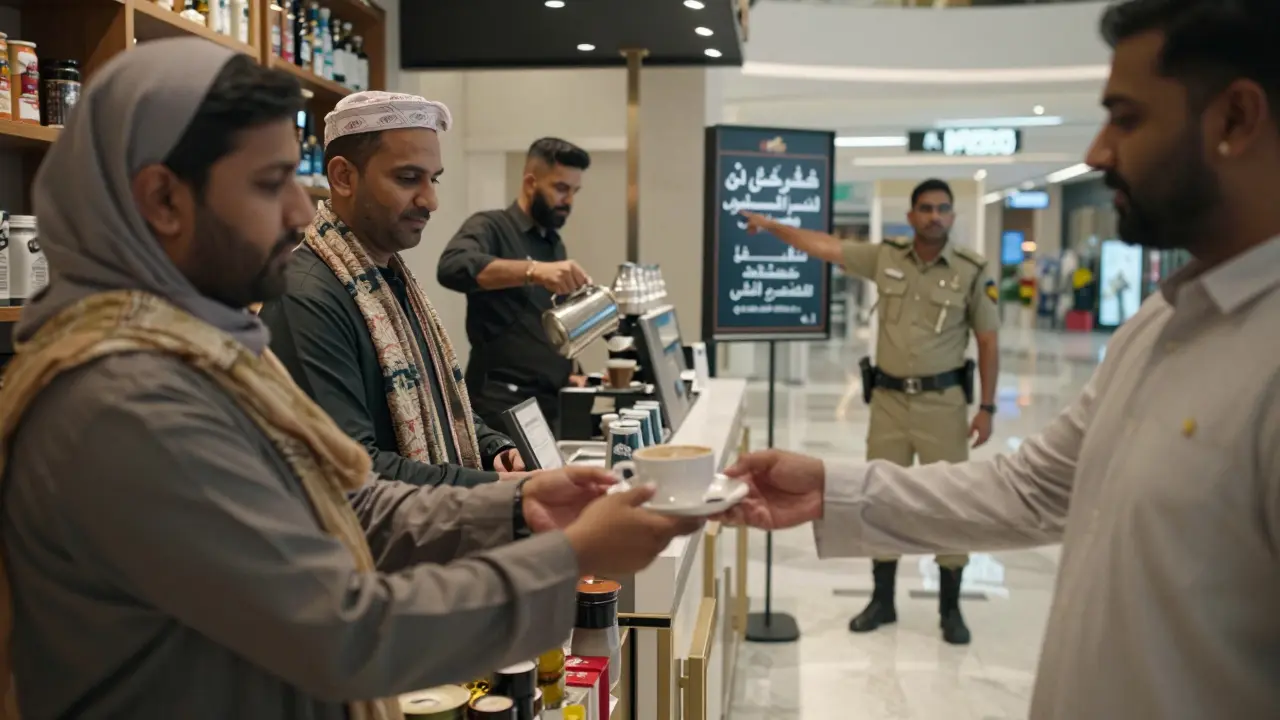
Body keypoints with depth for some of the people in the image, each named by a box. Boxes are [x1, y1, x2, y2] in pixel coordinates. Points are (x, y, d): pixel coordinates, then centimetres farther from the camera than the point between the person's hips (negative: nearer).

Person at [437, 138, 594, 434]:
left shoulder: (555, 245, 17)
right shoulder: (491, 226, -6)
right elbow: (452, 267, -27)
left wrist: (563, 372, 6)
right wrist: (532, 270, -38)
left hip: (551, 401, 7)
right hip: (502, 402, -7)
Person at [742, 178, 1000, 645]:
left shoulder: (971, 271, -4)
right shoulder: (885, 258, 2)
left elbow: (988, 342, -2)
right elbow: (824, 246, 2)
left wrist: (986, 407, -5)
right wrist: (771, 225, -3)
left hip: (942, 400, -3)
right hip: (889, 397, 3)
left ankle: (950, 609, 16)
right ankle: (882, 601, 24)